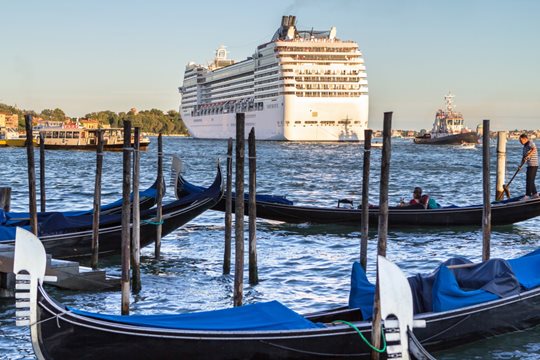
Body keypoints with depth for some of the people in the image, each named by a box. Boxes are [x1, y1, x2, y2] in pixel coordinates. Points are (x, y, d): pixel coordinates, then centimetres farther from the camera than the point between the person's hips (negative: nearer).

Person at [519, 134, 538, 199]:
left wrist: (528, 155, -45)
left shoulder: (530, 143, -11)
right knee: (531, 181, 13)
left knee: (529, 180, -9)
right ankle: (535, 194, 20)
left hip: (533, 165, -10)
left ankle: (527, 195, -9)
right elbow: (524, 157, 18)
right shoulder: (525, 146, 17)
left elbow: (534, 149, -33)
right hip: (530, 165, 10)